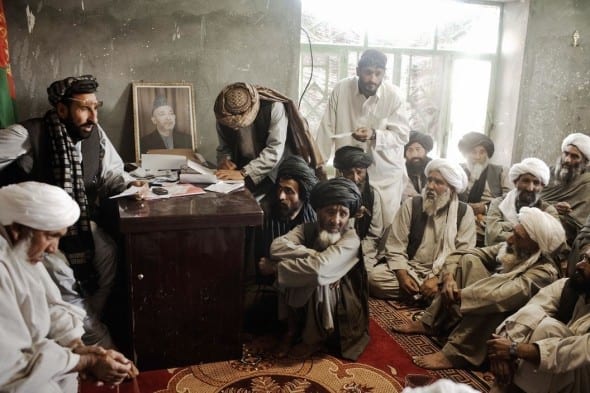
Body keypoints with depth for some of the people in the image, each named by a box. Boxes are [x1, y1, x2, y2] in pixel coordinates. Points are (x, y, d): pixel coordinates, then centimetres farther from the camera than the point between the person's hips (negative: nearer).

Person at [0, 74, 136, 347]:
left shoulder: (95, 133, -5)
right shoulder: (26, 135, -20)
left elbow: (111, 172, 5)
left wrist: (129, 184, -15)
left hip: (78, 219, 5)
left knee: (108, 253, -9)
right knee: (59, 270, -18)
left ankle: (84, 326, 12)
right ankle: (99, 342, 0)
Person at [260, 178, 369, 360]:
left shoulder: (350, 239, -24)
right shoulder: (308, 229, -10)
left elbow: (318, 268, -38)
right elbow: (277, 246, -27)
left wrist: (277, 267, -27)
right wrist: (316, 255, -33)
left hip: (342, 305, -4)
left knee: (317, 281, -32)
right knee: (289, 275, -19)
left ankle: (313, 339, -7)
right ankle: (294, 326, 3)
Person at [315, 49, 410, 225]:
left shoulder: (393, 94, -11)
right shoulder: (341, 89, -9)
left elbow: (402, 135, -9)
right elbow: (327, 128, -5)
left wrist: (374, 135, -27)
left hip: (385, 173, -1)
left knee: (387, 227, 5)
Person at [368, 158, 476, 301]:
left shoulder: (464, 212, -1)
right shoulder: (411, 205, 0)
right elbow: (395, 247, -3)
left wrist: (438, 279, -23)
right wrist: (402, 276, -20)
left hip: (443, 274, -1)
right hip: (409, 268, 1)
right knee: (374, 276, -26)